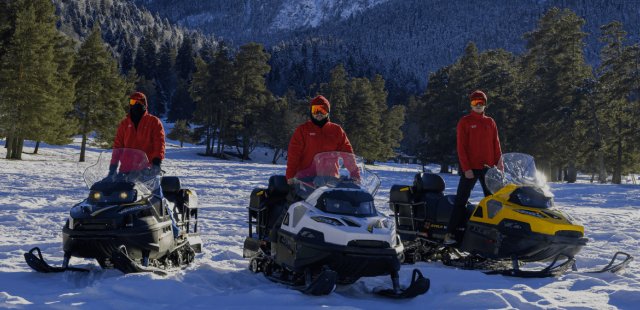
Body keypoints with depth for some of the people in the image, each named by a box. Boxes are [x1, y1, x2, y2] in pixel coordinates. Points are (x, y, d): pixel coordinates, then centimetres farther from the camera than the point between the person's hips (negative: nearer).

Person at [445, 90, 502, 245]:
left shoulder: (490, 122, 12)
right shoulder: (465, 122, -1)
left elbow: (496, 145, 13)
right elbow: (461, 147, -6)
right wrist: (466, 168, -14)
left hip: (488, 168, 5)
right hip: (470, 168, -4)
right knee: (461, 200, -3)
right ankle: (450, 232, -2)